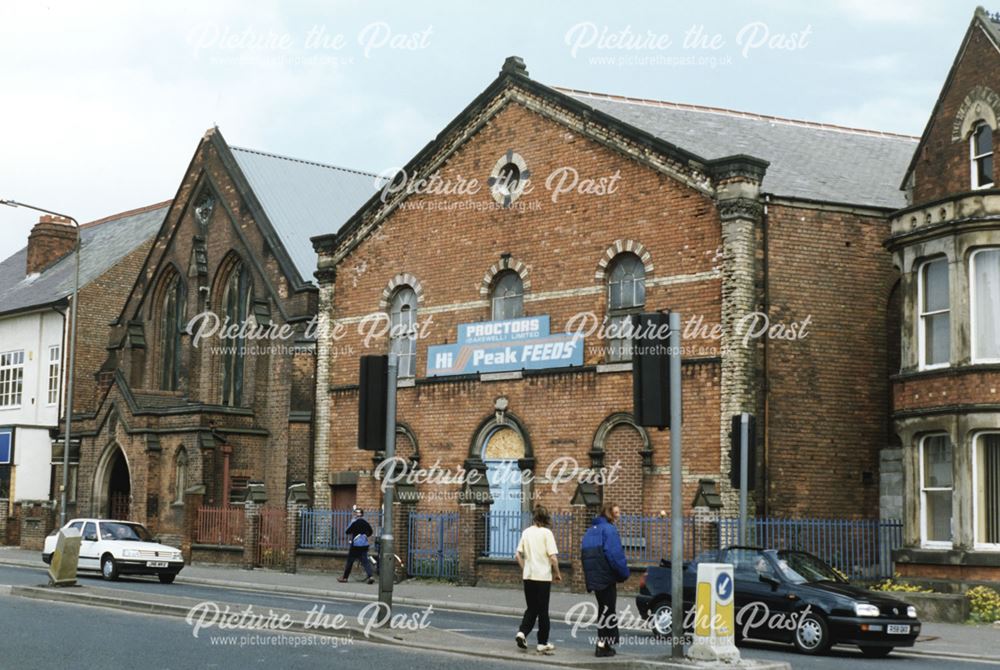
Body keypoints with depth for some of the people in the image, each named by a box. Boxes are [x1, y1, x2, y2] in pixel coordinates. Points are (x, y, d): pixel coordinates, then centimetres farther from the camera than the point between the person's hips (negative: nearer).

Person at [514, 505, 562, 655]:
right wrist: (557, 573, -1)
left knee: (531, 609, 15)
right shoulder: (546, 533, -9)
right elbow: (553, 557, -14)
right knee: (543, 610, 6)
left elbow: (518, 555, 7)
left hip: (528, 576, 4)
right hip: (543, 576, -4)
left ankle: (522, 633, -4)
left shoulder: (526, 532, 5)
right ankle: (543, 643, 11)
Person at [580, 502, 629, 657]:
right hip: (606, 577, -8)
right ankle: (603, 645, 0)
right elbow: (615, 554, -20)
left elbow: (584, 554, 16)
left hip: (593, 577, 8)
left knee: (603, 609, 17)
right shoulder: (609, 529, -13)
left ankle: (604, 643, 21)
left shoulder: (591, 530, 14)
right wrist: (624, 573, -10)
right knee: (607, 610, 0)